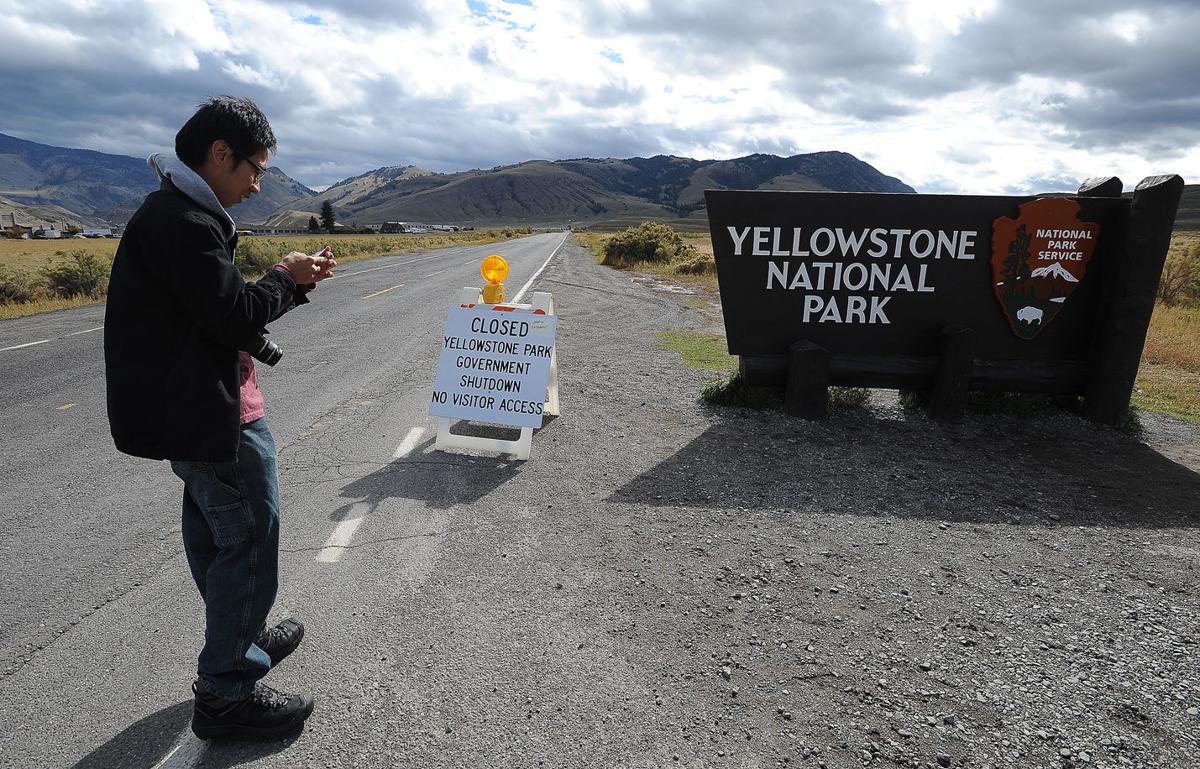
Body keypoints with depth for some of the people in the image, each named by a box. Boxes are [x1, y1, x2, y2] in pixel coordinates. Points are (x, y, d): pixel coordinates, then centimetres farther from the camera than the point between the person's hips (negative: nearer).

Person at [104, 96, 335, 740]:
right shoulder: (185, 218, -19)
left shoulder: (173, 211, 15)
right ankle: (226, 691, 9)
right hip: (213, 414, -11)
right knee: (250, 538, -2)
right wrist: (285, 278, -5)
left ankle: (240, 641, 38)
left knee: (216, 536, 20)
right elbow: (234, 318, -22)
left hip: (189, 412, 11)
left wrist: (290, 281, 5)